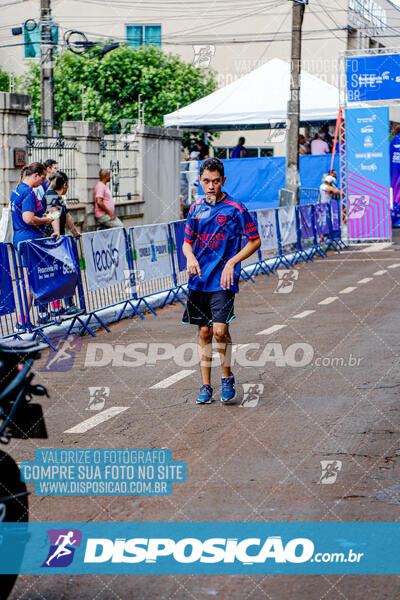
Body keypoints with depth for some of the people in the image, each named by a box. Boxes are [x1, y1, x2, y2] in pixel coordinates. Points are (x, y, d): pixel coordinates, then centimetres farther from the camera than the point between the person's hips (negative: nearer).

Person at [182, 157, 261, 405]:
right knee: (204, 332, 7)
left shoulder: (236, 208, -5)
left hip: (223, 281, -4)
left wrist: (232, 263, -10)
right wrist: (190, 257, -4)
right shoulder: (196, 209, 9)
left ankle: (227, 377, 8)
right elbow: (187, 242, 19)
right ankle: (206, 386, 15)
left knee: (219, 330, -15)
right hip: (199, 280, 5)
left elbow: (255, 241, 0)